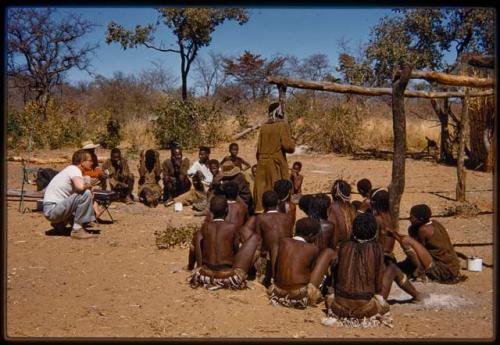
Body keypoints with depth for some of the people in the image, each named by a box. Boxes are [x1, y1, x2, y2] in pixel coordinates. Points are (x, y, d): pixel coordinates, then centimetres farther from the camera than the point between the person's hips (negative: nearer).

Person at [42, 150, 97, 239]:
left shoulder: (71, 169, 15)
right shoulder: (74, 170, -14)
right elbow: (80, 187, -35)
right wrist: (88, 186, -12)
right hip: (52, 209, -10)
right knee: (86, 193, -24)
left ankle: (59, 224, 19)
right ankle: (77, 230, -15)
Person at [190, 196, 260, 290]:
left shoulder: (204, 227, 1)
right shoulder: (232, 227, -7)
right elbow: (236, 250, 4)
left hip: (206, 275, 4)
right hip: (228, 276, -3)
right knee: (254, 238, 7)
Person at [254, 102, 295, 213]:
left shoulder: (263, 126, 8)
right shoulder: (283, 125, -6)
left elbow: (258, 148, 9)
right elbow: (288, 146, -14)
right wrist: (292, 145, 7)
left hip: (262, 163, 5)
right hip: (277, 163, -5)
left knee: (262, 192, 8)